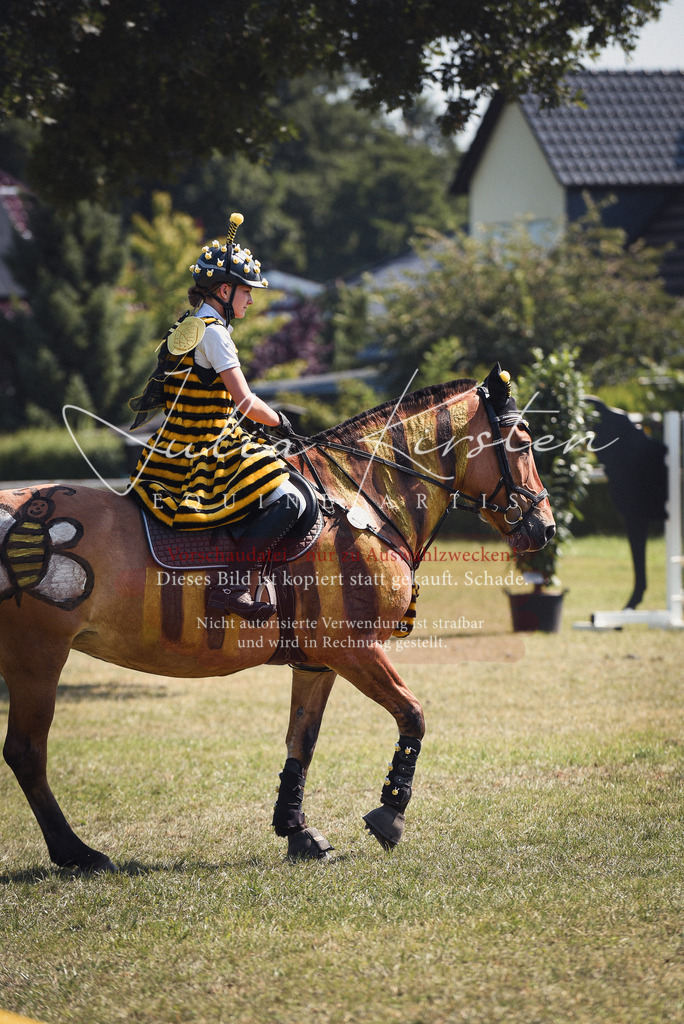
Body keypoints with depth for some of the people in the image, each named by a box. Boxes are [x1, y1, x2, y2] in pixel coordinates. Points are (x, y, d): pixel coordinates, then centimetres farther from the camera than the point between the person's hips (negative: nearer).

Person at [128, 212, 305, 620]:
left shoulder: (187, 327, 15)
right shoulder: (213, 332, -15)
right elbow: (245, 402, -19)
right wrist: (279, 422, -1)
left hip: (176, 449, 10)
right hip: (205, 454, -10)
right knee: (287, 501, -18)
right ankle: (233, 586, -21)